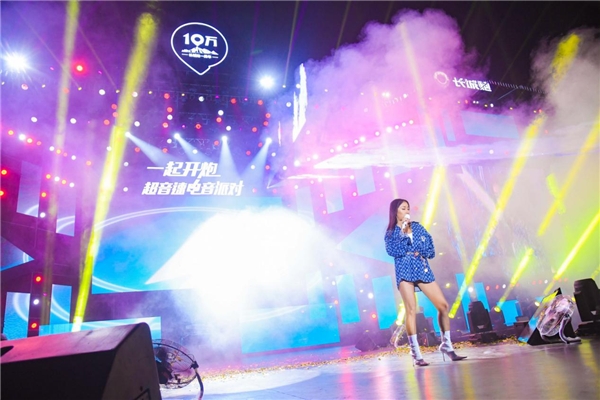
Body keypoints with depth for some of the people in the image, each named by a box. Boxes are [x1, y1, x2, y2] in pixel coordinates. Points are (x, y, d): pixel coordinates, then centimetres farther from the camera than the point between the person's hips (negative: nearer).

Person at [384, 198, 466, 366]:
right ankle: (416, 354, -4)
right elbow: (392, 251, -14)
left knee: (443, 305, 1)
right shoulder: (391, 232, 4)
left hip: (423, 270, 4)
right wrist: (403, 233, -13)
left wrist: (421, 253, -8)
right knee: (411, 310, -11)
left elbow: (431, 249, 11)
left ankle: (446, 345, 17)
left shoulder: (418, 227, 13)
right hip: (405, 272, -4)